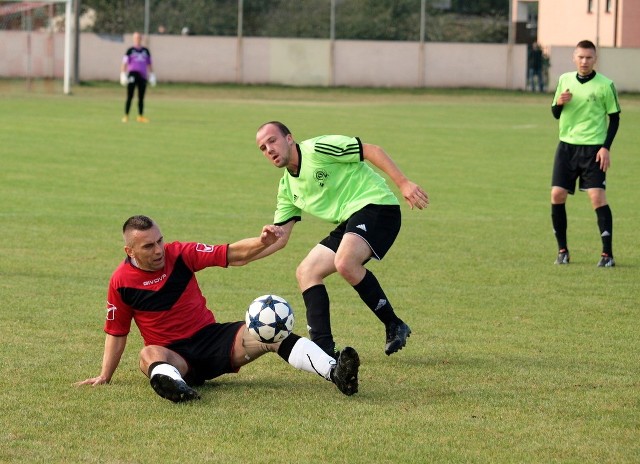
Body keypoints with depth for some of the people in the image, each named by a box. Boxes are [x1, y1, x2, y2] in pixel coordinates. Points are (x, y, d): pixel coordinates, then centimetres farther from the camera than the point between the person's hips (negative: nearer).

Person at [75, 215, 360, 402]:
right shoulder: (121, 281, -5)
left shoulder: (180, 254, -2)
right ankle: (175, 384, -74)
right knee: (149, 355, -38)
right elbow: (116, 332, 6)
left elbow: (234, 255, -2)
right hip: (174, 355, -2)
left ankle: (334, 372, -38)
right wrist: (105, 375, 1)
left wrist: (262, 243, -20)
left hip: (212, 337, 3)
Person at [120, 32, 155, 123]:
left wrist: (152, 75, 13)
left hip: (142, 76, 4)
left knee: (141, 98, 4)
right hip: (132, 74, -4)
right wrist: (123, 75, -10)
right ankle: (126, 116, -4)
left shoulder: (146, 51, 15)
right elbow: (124, 63, 0)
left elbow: (149, 64, 20)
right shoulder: (130, 50, 4)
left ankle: (140, 116, 9)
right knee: (129, 96, -6)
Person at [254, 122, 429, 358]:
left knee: (344, 263, -32)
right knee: (306, 273, 0)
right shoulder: (287, 187, 16)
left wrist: (403, 183, -17)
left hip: (375, 205, -9)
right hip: (350, 222, 9)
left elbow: (372, 150, -10)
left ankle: (394, 326, -18)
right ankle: (323, 346, -7)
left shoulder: (317, 149, -9)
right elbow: (279, 238, 17)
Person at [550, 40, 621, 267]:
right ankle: (562, 250, 11)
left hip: (593, 147, -4)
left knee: (597, 196, -13)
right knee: (557, 195, -3)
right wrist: (559, 102, -7)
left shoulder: (605, 85, -5)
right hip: (567, 145, 4)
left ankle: (607, 253, -8)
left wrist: (606, 147, -10)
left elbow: (614, 118, 0)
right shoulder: (564, 80, 7)